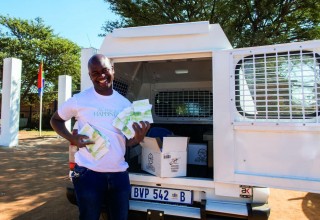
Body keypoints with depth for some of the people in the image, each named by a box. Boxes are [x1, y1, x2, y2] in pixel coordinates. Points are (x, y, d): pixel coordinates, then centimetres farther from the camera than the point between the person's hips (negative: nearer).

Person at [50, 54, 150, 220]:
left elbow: (127, 142, 10)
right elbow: (55, 120, 8)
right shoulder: (79, 100, -7)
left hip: (119, 173, 4)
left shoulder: (125, 104, 4)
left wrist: (138, 138, -14)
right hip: (88, 173, -3)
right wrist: (72, 139, -11)